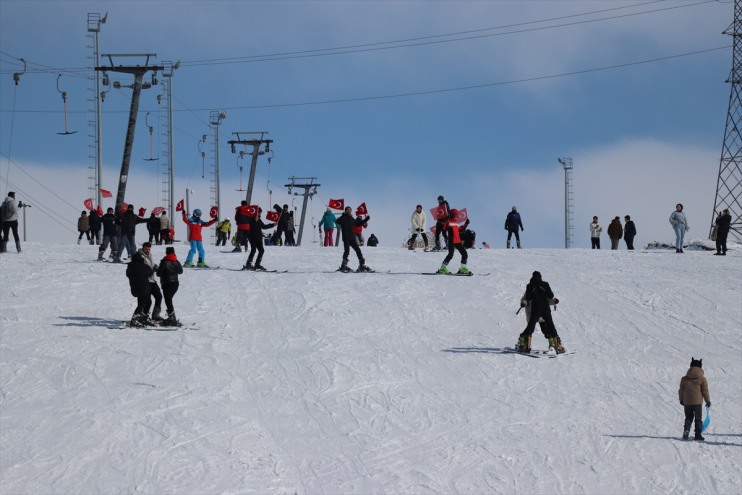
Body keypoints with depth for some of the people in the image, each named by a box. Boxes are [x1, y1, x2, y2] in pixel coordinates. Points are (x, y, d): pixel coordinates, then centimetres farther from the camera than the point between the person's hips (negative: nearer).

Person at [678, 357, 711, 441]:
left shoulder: (684, 379, 1)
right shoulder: (702, 379, -7)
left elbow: (681, 391, 7)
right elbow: (705, 391, -3)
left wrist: (681, 400, 21)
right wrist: (708, 401, 8)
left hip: (687, 402, 2)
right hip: (697, 402, -2)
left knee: (688, 418, 15)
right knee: (698, 419, 7)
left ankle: (686, 430, -5)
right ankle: (698, 435, 4)